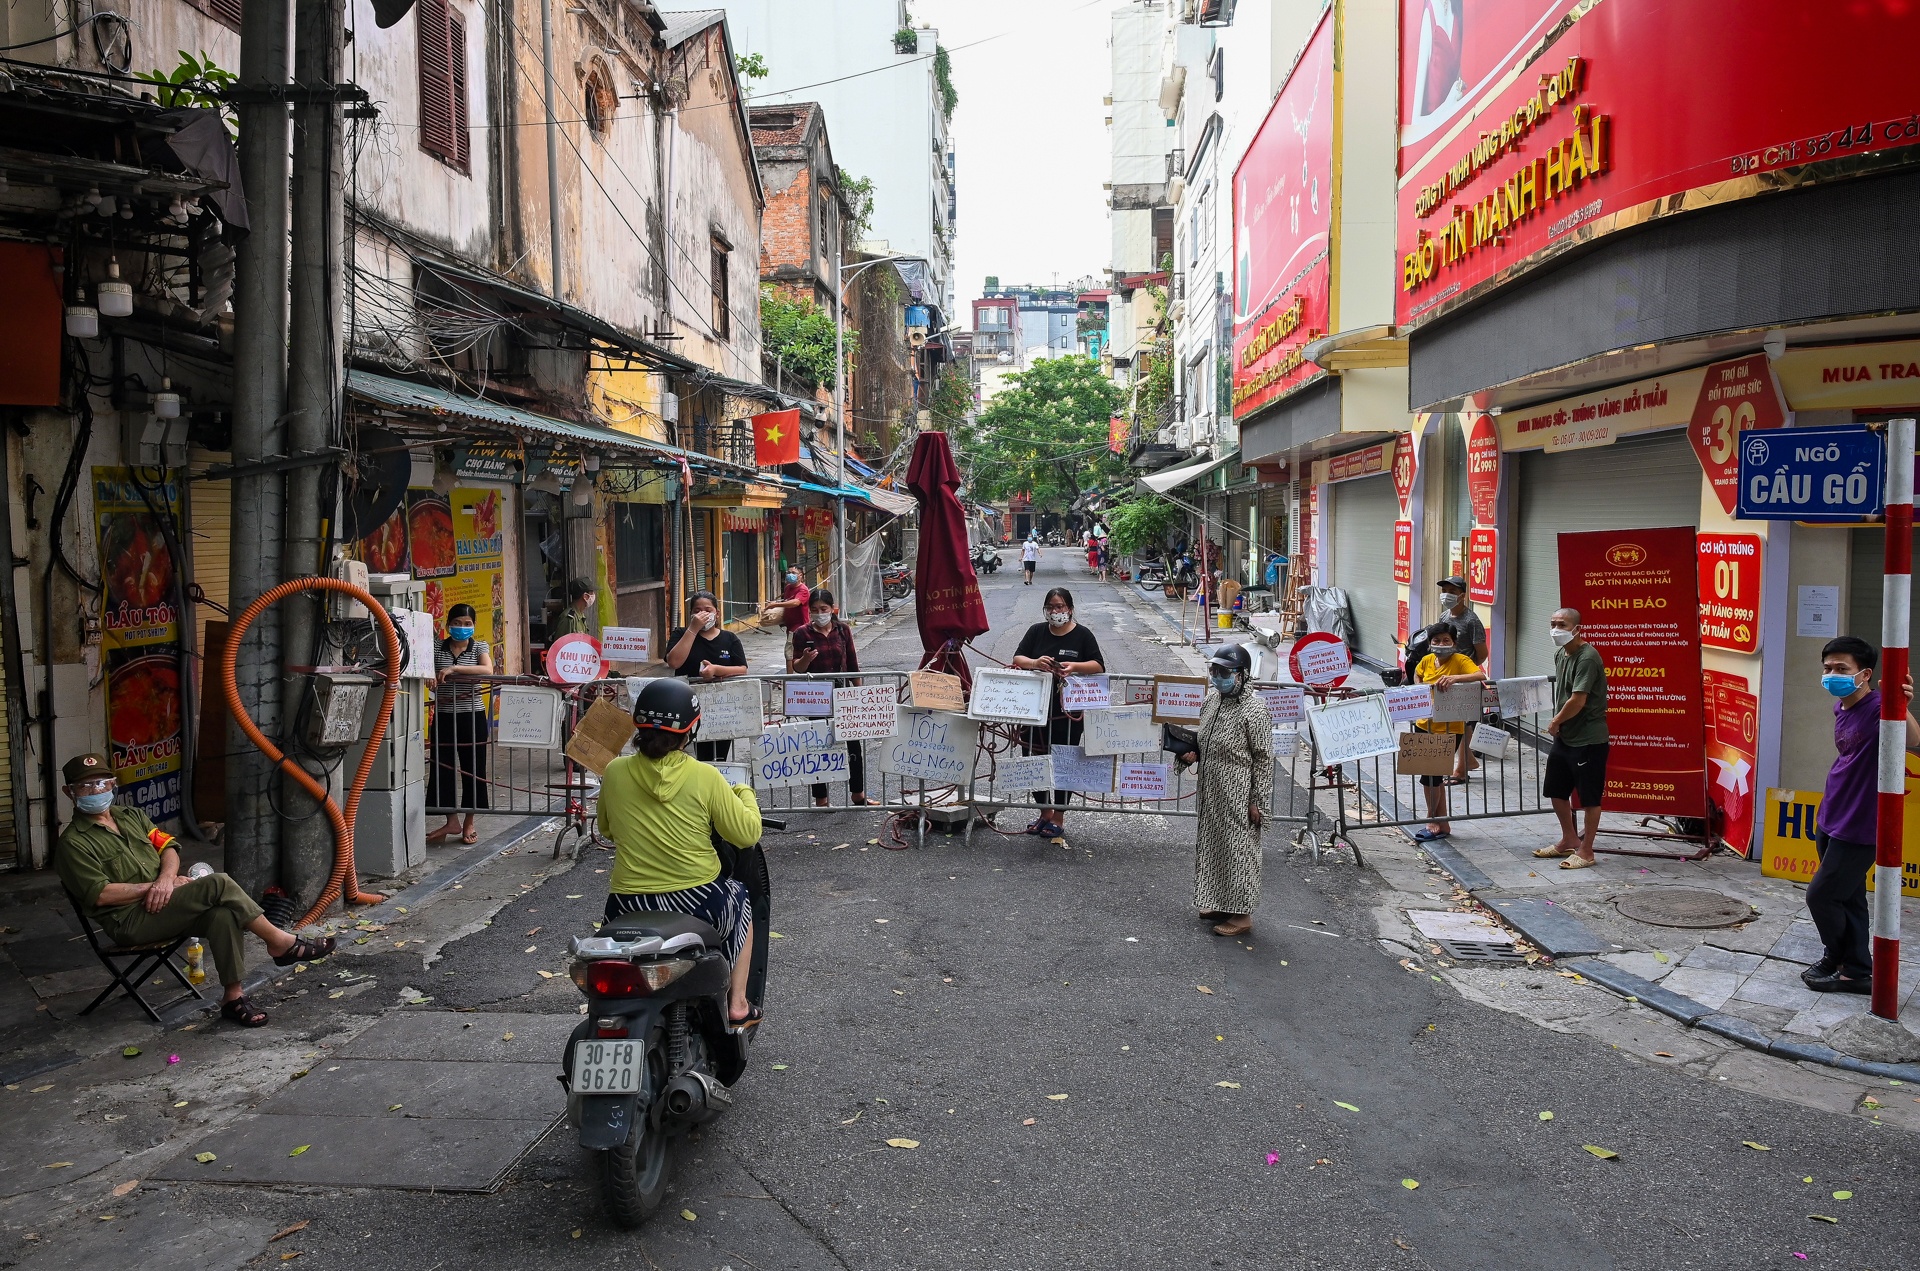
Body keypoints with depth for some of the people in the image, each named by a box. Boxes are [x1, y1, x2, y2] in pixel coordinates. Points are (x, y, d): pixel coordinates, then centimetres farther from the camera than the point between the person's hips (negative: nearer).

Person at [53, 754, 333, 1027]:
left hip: (164, 907, 6)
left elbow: (168, 846, 13)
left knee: (223, 914, -28)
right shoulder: (72, 844, -2)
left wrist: (166, 877, -8)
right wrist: (152, 886, -12)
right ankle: (280, 943, -17)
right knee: (218, 885, -27)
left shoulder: (131, 817, 19)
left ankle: (233, 997, -24)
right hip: (130, 923, -6)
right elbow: (101, 894, -12)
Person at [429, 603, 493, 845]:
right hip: (444, 716, 2)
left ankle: (469, 823, 16)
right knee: (443, 767, 3)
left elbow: (488, 670, -19)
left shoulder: (479, 647, 0)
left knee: (473, 768, 4)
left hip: (472, 716, -2)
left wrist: (454, 668, -27)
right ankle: (452, 821, 15)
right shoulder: (437, 648, 5)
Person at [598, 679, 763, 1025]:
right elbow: (747, 834, -7)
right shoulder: (704, 777, -14)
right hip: (698, 904, -2)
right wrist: (745, 794, 12)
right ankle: (737, 1004, 28)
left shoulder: (614, 772, -5)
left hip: (629, 910, 2)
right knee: (740, 897, 31)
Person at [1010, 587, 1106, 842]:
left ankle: (1058, 819, 14)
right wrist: (1035, 663, -21)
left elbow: (1098, 666, -6)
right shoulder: (1036, 631, 9)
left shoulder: (1082, 635, 1)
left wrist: (1075, 666, -24)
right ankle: (1044, 814, 25)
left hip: (1067, 711, -3)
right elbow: (1017, 659, 1)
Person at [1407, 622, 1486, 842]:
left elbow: (1481, 676, -27)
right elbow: (1417, 677, 26)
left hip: (1449, 729, -6)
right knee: (1435, 776, 12)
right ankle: (1442, 824, 23)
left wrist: (1455, 678, -40)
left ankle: (1433, 821, 12)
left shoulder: (1460, 660, -11)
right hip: (1425, 725, 6)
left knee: (1430, 775, -6)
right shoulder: (1426, 661, 5)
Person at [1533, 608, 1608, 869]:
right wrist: (1557, 723, 9)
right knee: (1556, 790, 18)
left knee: (1589, 798, 3)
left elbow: (1577, 700, -23)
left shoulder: (1587, 658, -19)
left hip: (1588, 739, -9)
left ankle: (1585, 851, 12)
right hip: (1563, 737, 9)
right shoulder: (1560, 655, 9)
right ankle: (1569, 840, 34)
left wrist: (1555, 722, -9)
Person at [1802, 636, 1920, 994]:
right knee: (1848, 899, 15)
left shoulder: (1877, 708, -21)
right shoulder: (1841, 709, 7)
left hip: (1859, 828, -8)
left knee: (1821, 896, 0)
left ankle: (1836, 958, 22)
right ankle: (1857, 971, 25)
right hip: (1831, 821, 8)